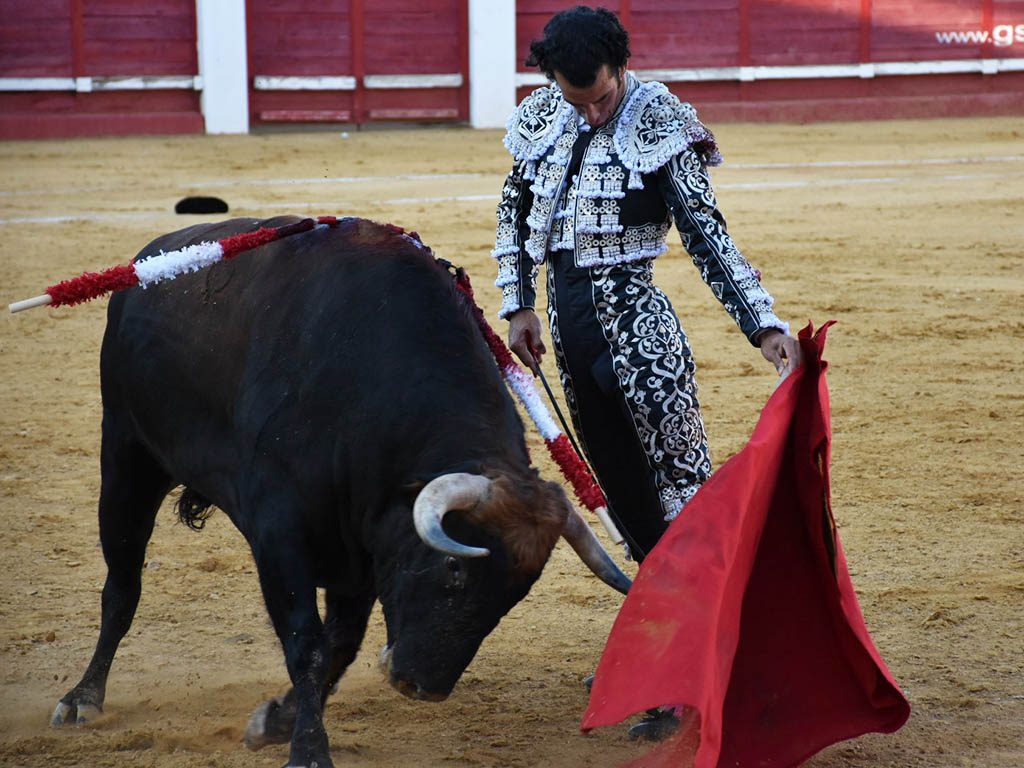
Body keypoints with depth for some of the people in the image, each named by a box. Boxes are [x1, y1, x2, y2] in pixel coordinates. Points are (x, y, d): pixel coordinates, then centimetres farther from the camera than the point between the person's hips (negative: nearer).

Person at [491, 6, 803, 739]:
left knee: (682, 484, -10)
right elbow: (513, 213, 20)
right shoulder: (544, 117, 6)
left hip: (633, 316, -6)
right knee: (620, 488, 12)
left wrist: (765, 325, -18)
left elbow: (708, 235, -11)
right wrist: (518, 305, 15)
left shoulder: (662, 126, -9)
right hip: (568, 318, 6)